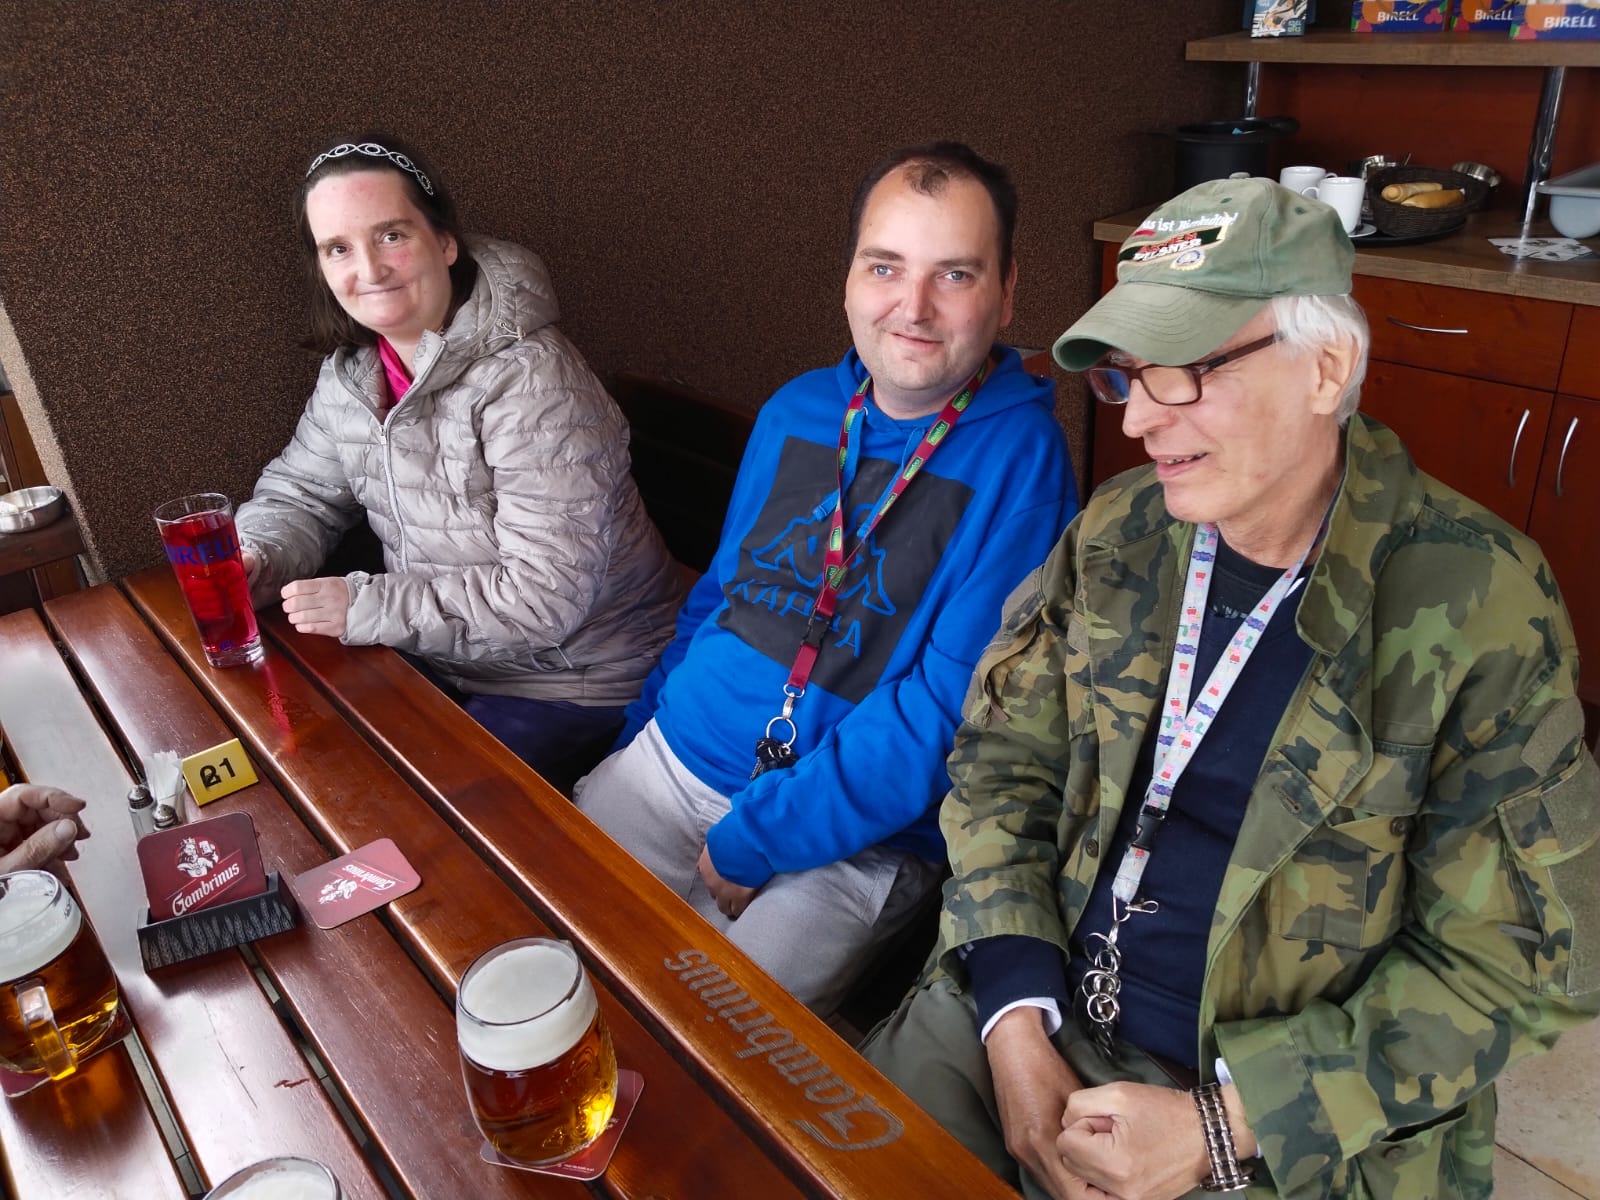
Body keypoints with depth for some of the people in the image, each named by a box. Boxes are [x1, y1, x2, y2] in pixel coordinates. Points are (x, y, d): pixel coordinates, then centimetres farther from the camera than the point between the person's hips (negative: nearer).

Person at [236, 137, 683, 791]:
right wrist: (257, 557, -10)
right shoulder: (353, 367, -1)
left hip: (572, 685, -7)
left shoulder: (528, 382, -27)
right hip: (440, 656, 8)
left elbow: (546, 596, -30)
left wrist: (364, 606, -25)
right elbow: (299, 491, 13)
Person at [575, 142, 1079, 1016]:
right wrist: (644, 730, 11)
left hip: (853, 839, -5)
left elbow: (952, 708, -18)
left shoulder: (1020, 458, -12)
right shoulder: (794, 411, 7)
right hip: (665, 763, 6)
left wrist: (752, 843, -17)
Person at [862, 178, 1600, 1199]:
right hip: (1043, 1013, 4)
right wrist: (1017, 1031, -10)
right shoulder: (1116, 535, -3)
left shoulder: (1483, 607, -15)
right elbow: (1000, 763, 1)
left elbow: (1508, 962, -11)